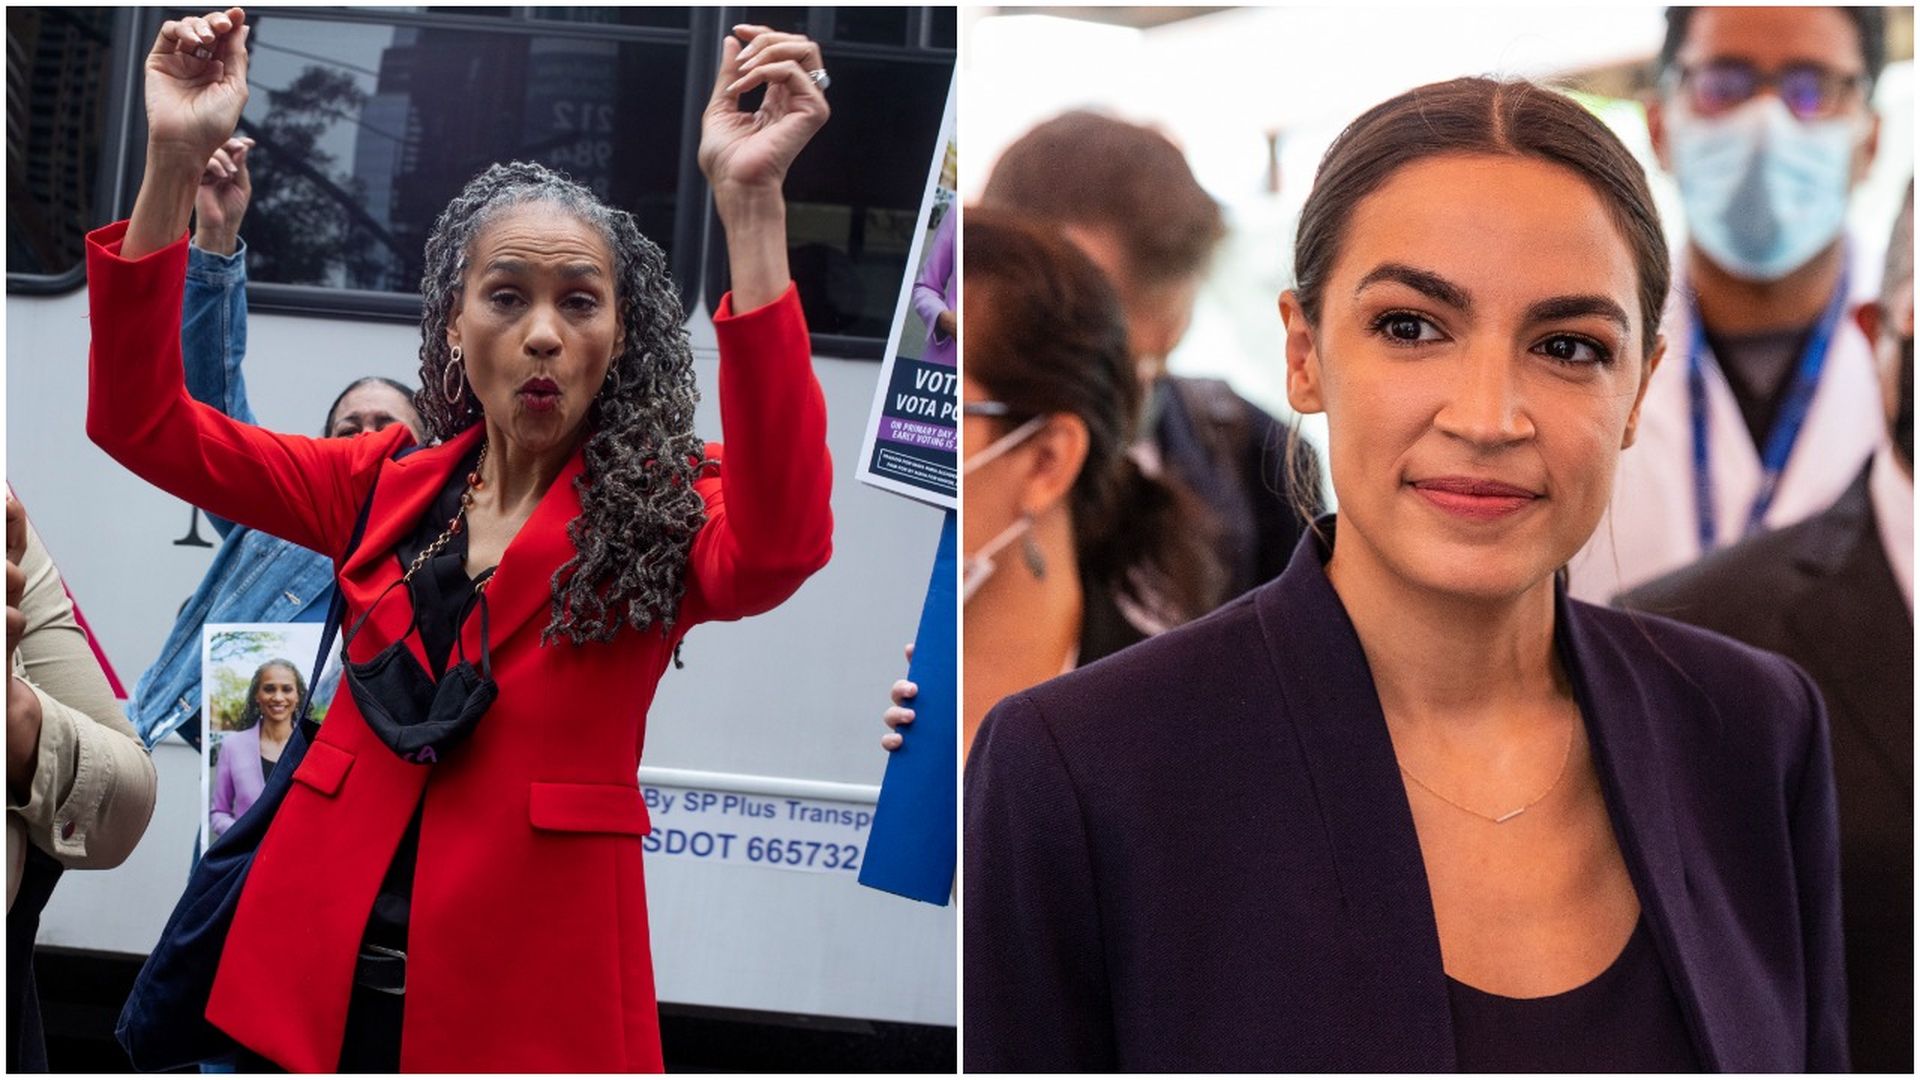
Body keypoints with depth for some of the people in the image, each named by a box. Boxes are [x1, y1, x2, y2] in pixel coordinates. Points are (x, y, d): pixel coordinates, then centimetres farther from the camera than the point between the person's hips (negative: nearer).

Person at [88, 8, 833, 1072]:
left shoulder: (664, 506, -1)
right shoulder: (388, 487, 12)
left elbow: (775, 549, -26)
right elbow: (142, 422, 7)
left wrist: (749, 202, -32)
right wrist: (174, 163, -7)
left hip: (532, 994, -3)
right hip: (327, 974, 4)